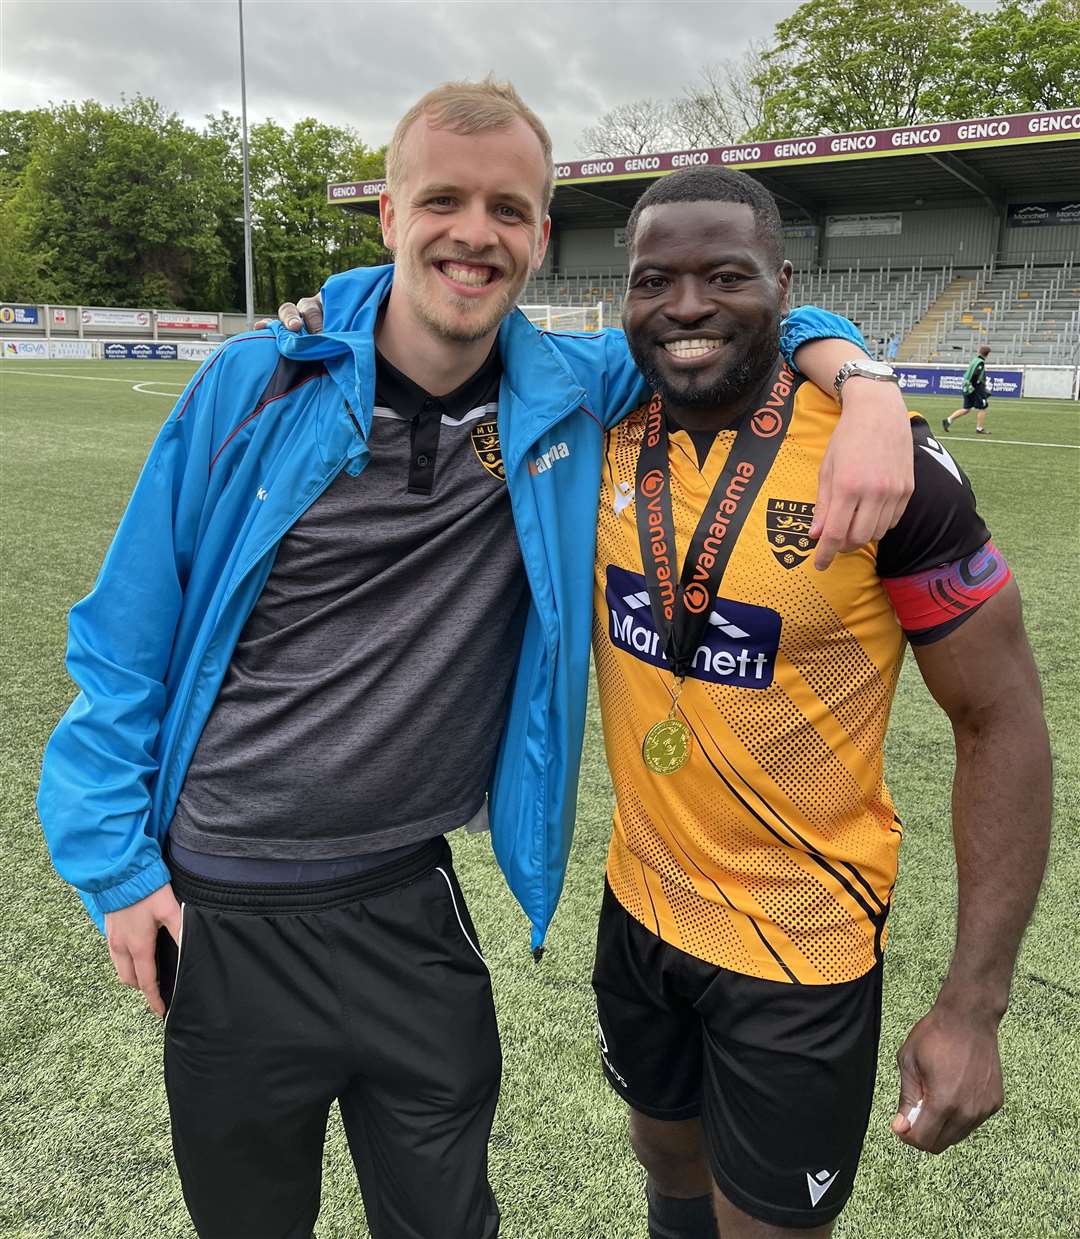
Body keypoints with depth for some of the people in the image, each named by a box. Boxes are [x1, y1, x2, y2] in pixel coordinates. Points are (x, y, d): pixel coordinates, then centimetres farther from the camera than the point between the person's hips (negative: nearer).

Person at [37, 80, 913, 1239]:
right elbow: (128, 640, -3)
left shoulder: (569, 396, -6)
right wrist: (115, 860, -3)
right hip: (215, 922, 0)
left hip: (409, 912, 1)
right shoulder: (256, 388, -11)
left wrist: (861, 384, -15)